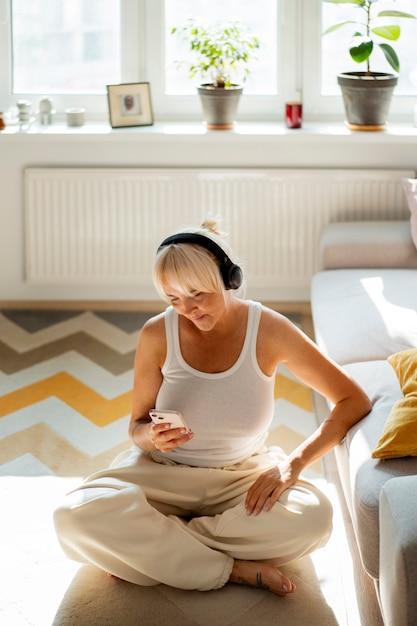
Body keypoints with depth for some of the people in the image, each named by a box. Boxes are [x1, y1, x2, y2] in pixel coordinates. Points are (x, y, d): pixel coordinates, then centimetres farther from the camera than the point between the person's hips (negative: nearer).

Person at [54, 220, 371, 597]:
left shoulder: (268, 330, -11)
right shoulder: (158, 334, -9)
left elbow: (355, 402, -9)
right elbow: (137, 427, 3)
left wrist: (294, 463, -21)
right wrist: (153, 436, -22)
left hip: (243, 477, 0)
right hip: (164, 473, 0)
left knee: (313, 518, -34)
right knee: (76, 516, -31)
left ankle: (152, 546, -18)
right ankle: (235, 570, -20)